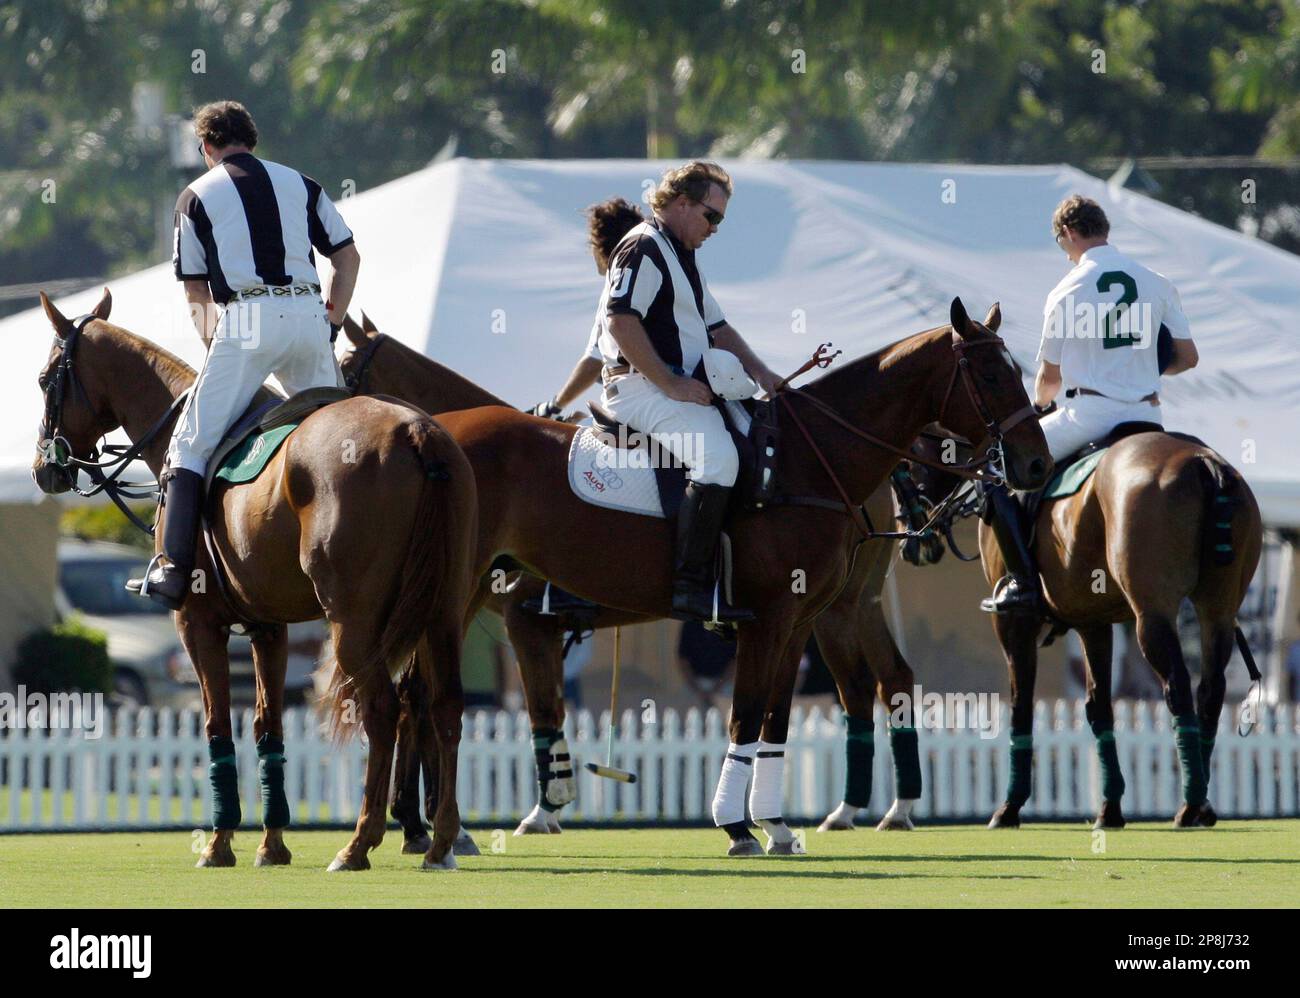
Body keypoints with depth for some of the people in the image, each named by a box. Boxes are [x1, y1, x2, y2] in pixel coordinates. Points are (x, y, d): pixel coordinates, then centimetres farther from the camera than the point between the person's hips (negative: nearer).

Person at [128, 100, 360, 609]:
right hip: (309, 314, 3)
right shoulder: (299, 184, 18)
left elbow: (196, 289, 12)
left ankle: (172, 567, -13)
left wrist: (212, 341, 26)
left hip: (246, 319, -3)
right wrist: (332, 325, 20)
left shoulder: (197, 196, 10)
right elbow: (348, 257, 15)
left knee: (191, 442, -1)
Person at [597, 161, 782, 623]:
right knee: (717, 456, -29)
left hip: (679, 386, 11)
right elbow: (620, 322, -22)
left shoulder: (679, 257, 24)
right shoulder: (643, 249, -10)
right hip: (642, 388, -11)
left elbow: (715, 326, 28)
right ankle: (691, 585, -34)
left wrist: (758, 370, 12)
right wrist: (671, 384, -21)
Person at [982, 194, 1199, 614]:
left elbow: (1049, 377, 4)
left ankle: (1023, 581, -6)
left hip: (1090, 411, -5)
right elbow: (1187, 358, 11)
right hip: (1147, 415, 5)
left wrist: (1040, 403, 28)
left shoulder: (1066, 292, -4)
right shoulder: (1158, 284, 6)